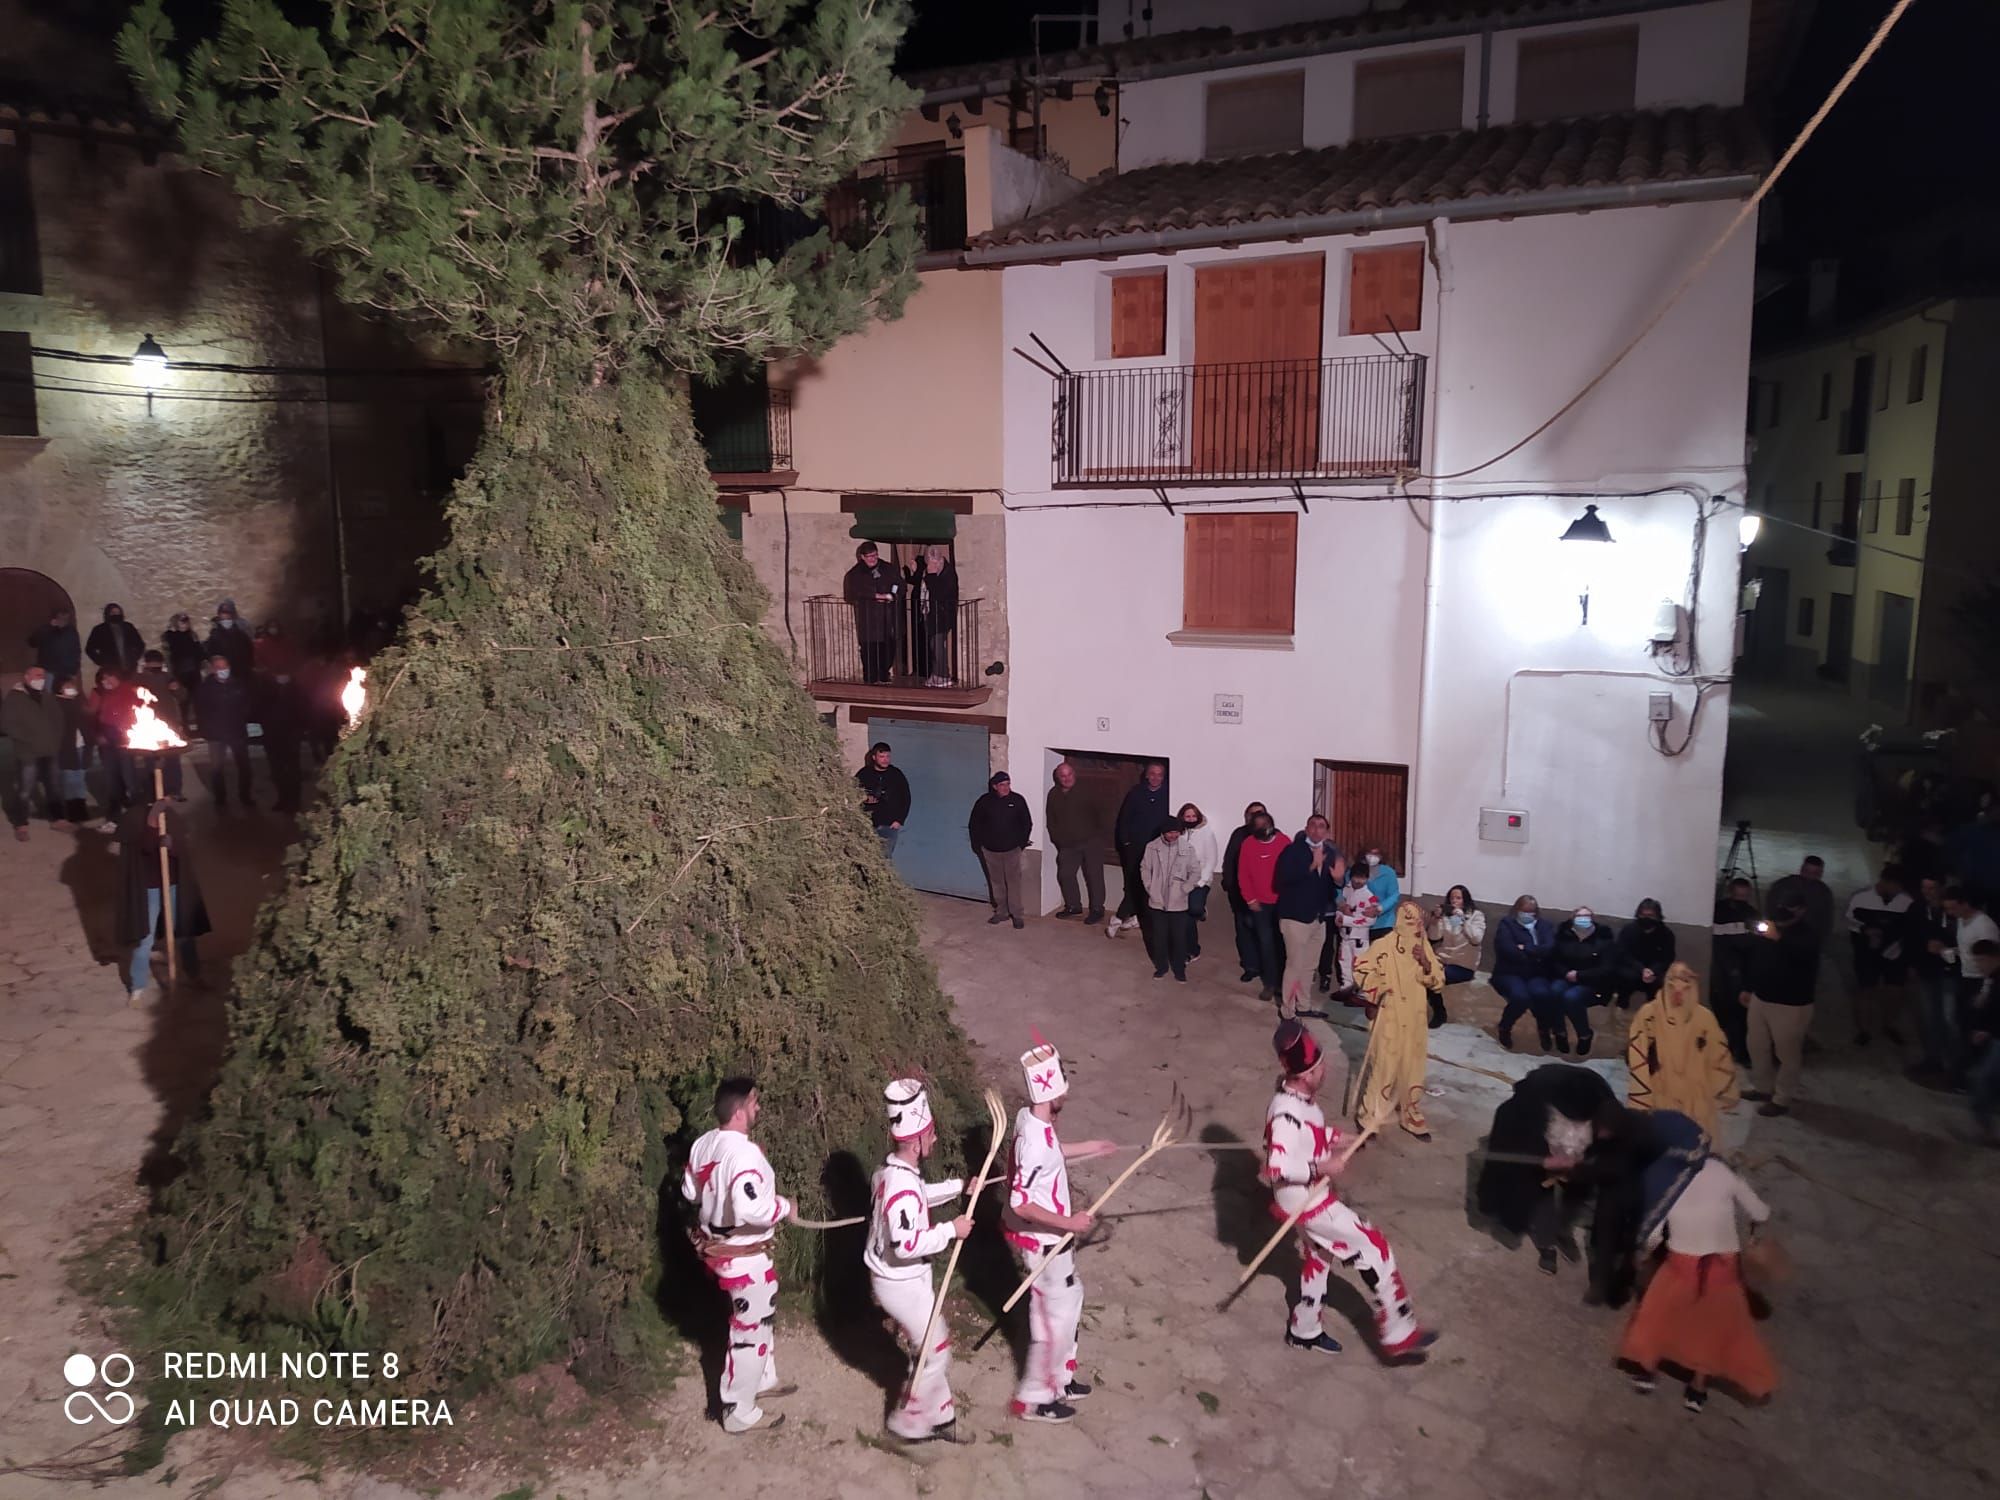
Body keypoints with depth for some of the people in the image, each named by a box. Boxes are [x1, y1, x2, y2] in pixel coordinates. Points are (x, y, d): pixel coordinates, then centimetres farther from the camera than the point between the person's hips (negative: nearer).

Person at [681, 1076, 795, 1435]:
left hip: (716, 1247, 9)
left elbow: (689, 1190, 12)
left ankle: (763, 1380, 45)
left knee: (762, 1318, 27)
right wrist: (784, 1206, -23)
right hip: (745, 1257, -9)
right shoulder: (744, 1153, -31)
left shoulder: (703, 1145, -1)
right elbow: (751, 1209, -40)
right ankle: (739, 1413, 20)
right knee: (750, 1330, 7)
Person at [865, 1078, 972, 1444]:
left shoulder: (895, 1172, 0)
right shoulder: (902, 1186, -32)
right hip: (902, 1283, -10)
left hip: (902, 1279, 10)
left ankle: (938, 1417, 34)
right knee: (934, 1350, 6)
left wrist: (959, 1187, 15)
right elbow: (907, 1244, -36)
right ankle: (910, 1423, 23)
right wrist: (951, 1230, -27)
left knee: (937, 1342, 21)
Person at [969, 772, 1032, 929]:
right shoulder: (984, 802, -1)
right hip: (991, 850, 2)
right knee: (997, 882, 10)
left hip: (1012, 850, -2)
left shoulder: (1018, 800, -4)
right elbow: (974, 825, 9)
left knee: (1014, 882, -5)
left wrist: (1022, 842, 2)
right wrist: (978, 844, 6)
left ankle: (1018, 914, 1)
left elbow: (1027, 823, 5)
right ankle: (1001, 912, 22)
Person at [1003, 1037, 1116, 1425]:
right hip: (1044, 1241, -9)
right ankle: (1034, 1400, 23)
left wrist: (1089, 1147, 23)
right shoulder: (1035, 1141, -34)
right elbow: (1020, 1203, -33)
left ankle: (1059, 1378, 41)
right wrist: (1068, 1223, -27)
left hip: (1048, 1236, 9)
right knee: (1057, 1316, 6)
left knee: (1070, 1298, 24)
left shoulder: (1030, 1119, -5)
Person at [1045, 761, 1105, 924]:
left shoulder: (1085, 792, -4)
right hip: (1067, 845, 5)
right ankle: (1073, 906, 22)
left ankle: (1097, 910, 4)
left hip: (1091, 842, -4)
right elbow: (1050, 821, 15)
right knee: (1064, 874, 5)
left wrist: (1097, 833, -1)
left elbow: (1099, 812, 1)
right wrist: (1056, 839, 10)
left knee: (1094, 875, -3)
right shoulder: (1054, 795, 8)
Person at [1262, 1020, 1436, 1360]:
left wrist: (1338, 1136, 3)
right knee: (1373, 1247, -3)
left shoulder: (1302, 1096, -3)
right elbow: (1277, 1167, -36)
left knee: (1317, 1256, 25)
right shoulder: (1286, 1113, -33)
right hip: (1303, 1201, -10)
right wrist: (1320, 1168, -30)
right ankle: (1397, 1334, 7)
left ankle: (1305, 1332, 44)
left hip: (1312, 1195, 10)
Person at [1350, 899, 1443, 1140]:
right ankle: (1368, 1115, 16)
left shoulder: (1424, 946, 2)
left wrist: (1427, 965, -13)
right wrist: (1378, 994, -10)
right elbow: (1360, 973, -10)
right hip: (1389, 1019, -5)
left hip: (1416, 1019, 5)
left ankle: (1411, 1116, 30)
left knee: (1412, 1068, 14)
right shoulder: (1383, 946, -14)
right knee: (1382, 1066, 0)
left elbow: (1439, 982, 4)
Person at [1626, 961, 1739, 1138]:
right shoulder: (1648, 1014, -12)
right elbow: (1636, 1059, -10)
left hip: (1697, 1108, 2)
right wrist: (1640, 1102, -11)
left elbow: (1720, 1059, 8)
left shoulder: (1704, 1017, -4)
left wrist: (1724, 1094, 13)